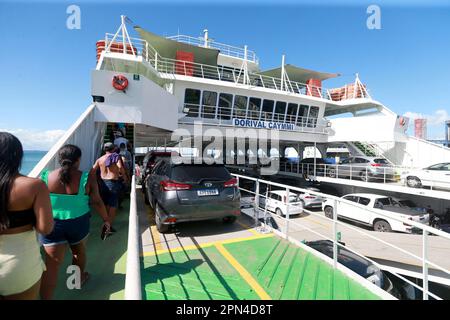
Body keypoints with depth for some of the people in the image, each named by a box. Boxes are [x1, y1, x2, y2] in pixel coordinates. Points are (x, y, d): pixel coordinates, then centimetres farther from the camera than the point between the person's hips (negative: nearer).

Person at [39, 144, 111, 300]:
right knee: (79, 251, 25)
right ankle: (79, 278, 48)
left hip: (52, 224, 0)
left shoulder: (45, 177, -9)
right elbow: (97, 202, -10)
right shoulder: (87, 178, -14)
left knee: (52, 263, 8)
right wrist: (106, 219, 4)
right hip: (78, 223, 0)